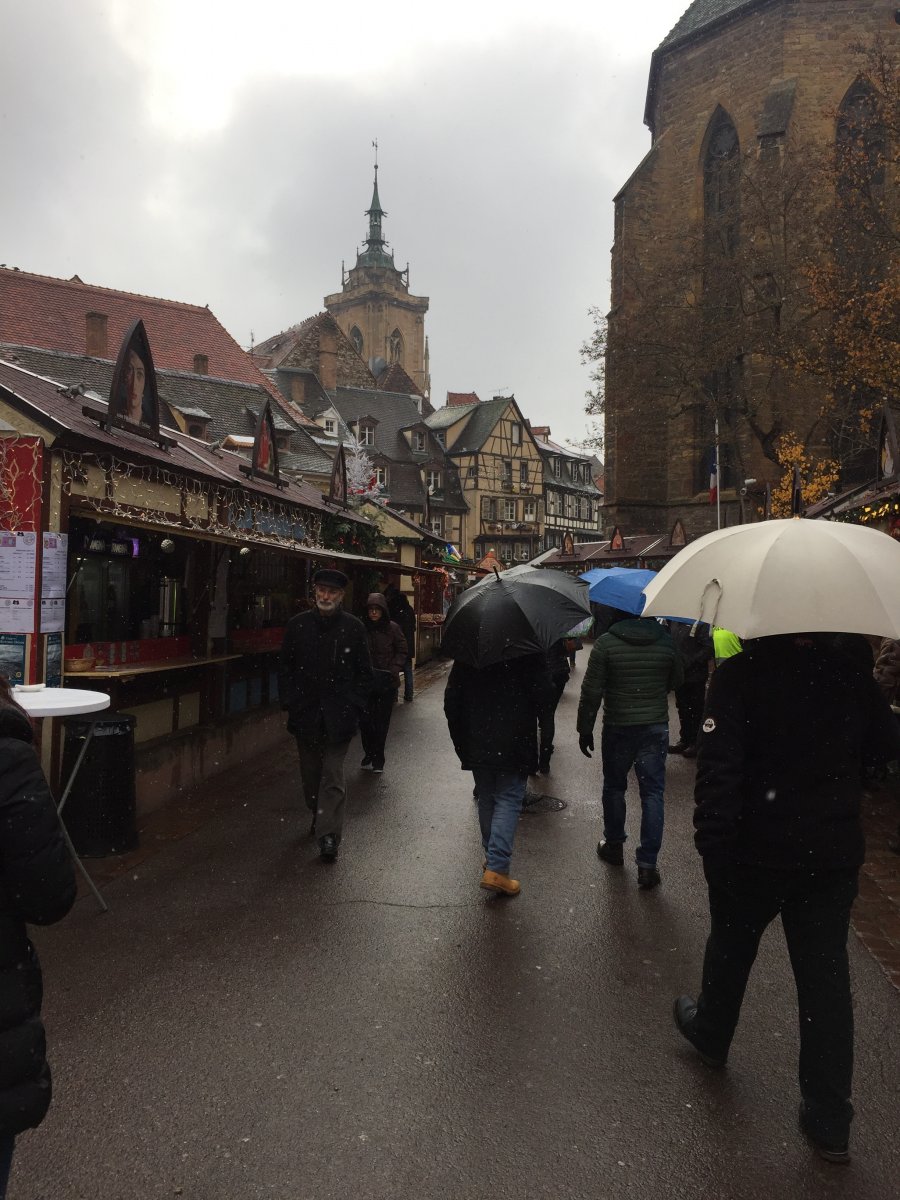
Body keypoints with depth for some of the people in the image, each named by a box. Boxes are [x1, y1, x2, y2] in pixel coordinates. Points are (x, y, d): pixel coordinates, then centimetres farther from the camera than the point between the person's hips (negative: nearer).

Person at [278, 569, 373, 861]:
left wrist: (354, 706, -5)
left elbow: (364, 672, 3)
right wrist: (289, 703, 0)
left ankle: (329, 835, -4)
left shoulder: (353, 627, -2)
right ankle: (319, 816, 36)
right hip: (306, 713, 3)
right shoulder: (297, 624, 3)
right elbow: (285, 667, 8)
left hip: (338, 715, -3)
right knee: (311, 772, 15)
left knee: (333, 774, -6)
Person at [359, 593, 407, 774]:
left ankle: (378, 758, 16)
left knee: (382, 721, 5)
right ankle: (369, 754, 20)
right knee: (365, 720, 0)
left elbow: (402, 651, 4)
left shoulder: (392, 628, -3)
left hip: (387, 681, -1)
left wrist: (394, 670, -9)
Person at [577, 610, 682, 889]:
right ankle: (647, 864, 5)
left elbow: (591, 691, -10)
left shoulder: (606, 643, -11)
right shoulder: (667, 641, -4)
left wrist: (585, 729, 0)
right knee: (652, 792, 5)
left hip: (618, 728, -1)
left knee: (614, 787, 17)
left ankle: (614, 846, 32)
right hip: (656, 727, 1)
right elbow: (676, 681, 12)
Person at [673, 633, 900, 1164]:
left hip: (759, 850, -3)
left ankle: (711, 1033, 45)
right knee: (827, 972, 11)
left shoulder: (740, 674, -17)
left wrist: (712, 841, -16)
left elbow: (719, 767, -22)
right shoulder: (853, 676, -4)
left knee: (731, 946, 21)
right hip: (835, 854, 3)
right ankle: (830, 1120, 18)